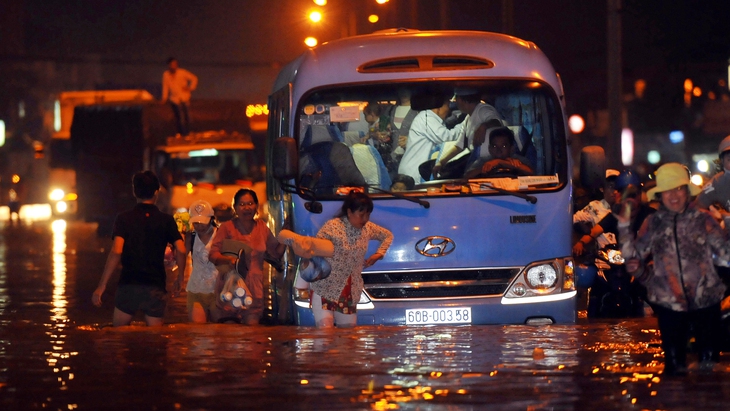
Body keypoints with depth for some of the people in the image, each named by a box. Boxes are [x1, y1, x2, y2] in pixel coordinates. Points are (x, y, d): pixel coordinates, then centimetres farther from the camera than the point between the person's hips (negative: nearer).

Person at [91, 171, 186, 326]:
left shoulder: (124, 219, 0)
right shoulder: (166, 220, 4)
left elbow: (116, 252, -12)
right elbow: (181, 250, -6)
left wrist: (102, 286, -11)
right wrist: (180, 278, 10)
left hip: (128, 286, -1)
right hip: (156, 288, 1)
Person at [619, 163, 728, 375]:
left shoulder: (703, 220, -1)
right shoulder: (654, 223, 3)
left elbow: (726, 251, -6)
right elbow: (633, 256, 0)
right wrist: (624, 225, -7)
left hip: (706, 301, -1)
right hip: (669, 303, 1)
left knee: (709, 361, 2)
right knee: (674, 365, 8)